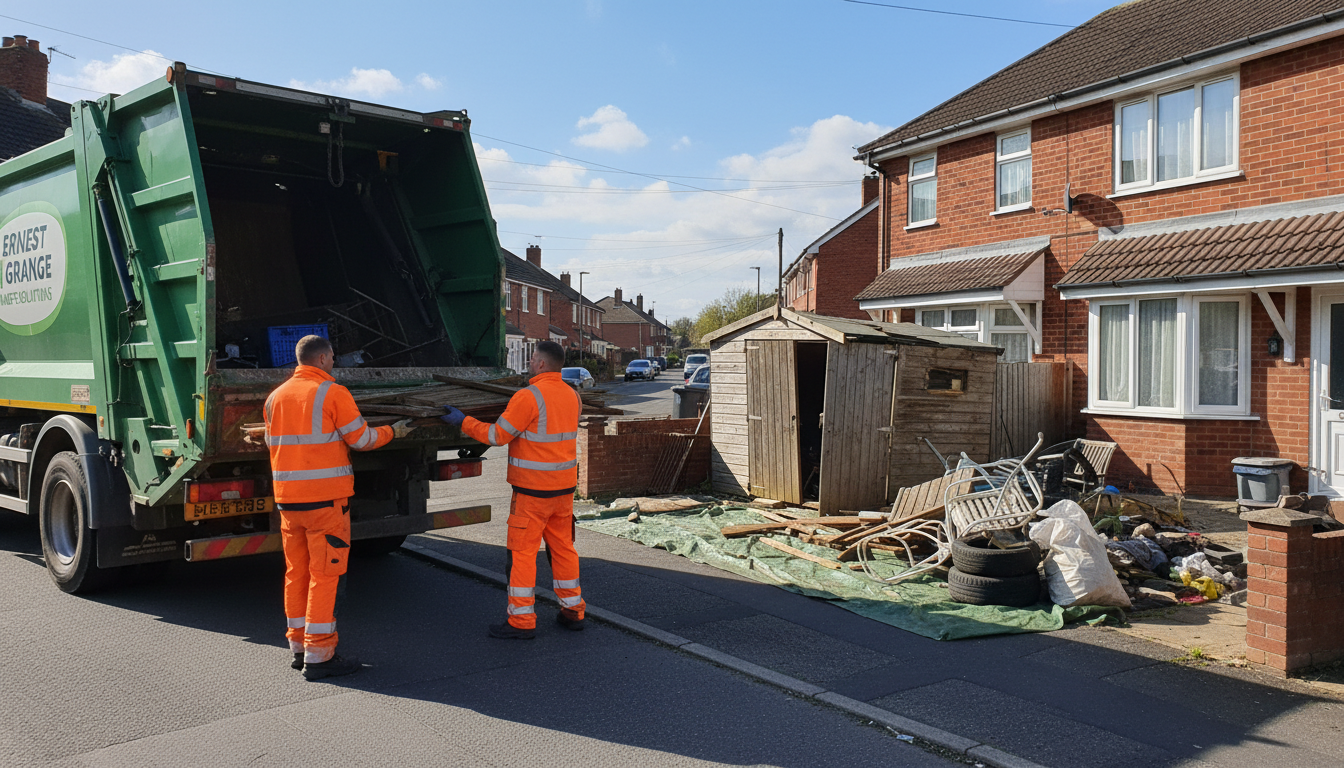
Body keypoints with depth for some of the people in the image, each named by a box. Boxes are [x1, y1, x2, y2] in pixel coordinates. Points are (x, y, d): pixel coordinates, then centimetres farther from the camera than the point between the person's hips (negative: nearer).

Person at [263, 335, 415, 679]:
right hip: (325, 497, -7)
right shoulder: (332, 393, -9)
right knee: (325, 574, -2)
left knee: (297, 572, 14)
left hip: (288, 498, 7)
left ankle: (299, 647, 23)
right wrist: (393, 431, 12)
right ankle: (319, 655, 1)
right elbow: (361, 438, -5)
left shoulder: (275, 397, 11)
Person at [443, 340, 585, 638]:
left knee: (522, 552, 1)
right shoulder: (572, 395, 7)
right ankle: (572, 611, 22)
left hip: (533, 489, -7)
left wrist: (464, 422, -2)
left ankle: (522, 621, 5)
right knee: (563, 547, 15)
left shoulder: (529, 397, -17)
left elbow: (498, 435, -14)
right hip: (564, 486, 7)